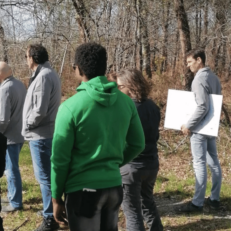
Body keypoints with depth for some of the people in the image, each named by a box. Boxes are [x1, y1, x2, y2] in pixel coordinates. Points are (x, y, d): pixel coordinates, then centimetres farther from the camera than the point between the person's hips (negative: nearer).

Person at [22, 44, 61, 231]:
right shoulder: (49, 74, 13)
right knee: (47, 175, 18)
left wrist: (28, 125, -8)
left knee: (44, 177, -3)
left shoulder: (43, 76, -18)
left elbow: (40, 109, -24)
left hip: (41, 135, -10)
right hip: (45, 133, 10)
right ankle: (51, 211, 30)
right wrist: (31, 125, 12)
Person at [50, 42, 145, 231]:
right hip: (114, 187, 5)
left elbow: (60, 158, -11)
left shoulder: (71, 107, -15)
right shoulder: (126, 102, 0)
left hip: (83, 190, -5)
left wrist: (56, 198, 0)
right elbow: (137, 144, 8)